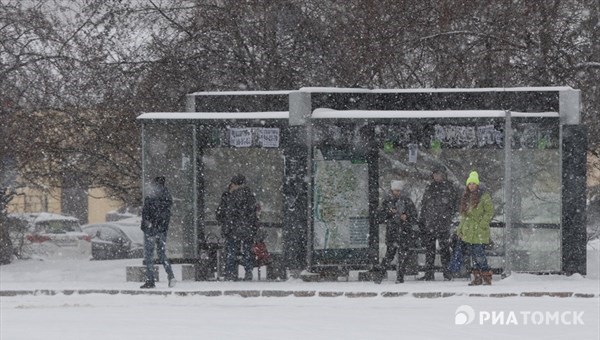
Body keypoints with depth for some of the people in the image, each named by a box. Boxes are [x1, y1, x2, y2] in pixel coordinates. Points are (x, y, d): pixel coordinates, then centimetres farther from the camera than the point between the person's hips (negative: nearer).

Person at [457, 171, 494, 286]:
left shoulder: (484, 196, -4)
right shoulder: (466, 197, 18)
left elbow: (489, 212, -8)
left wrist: (482, 225, -15)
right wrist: (460, 229, 18)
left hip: (479, 232, -7)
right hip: (468, 232, 7)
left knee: (479, 254, -13)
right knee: (473, 255, 7)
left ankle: (486, 277, -8)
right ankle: (477, 277, 12)